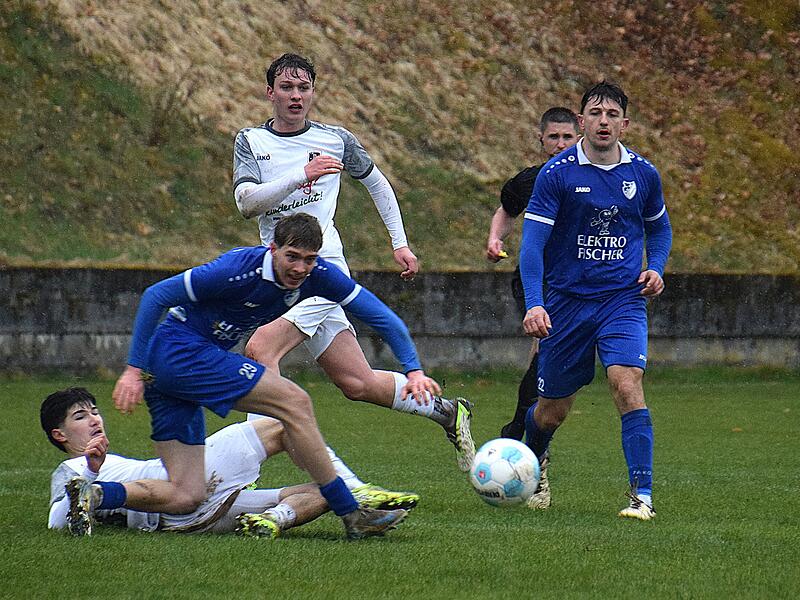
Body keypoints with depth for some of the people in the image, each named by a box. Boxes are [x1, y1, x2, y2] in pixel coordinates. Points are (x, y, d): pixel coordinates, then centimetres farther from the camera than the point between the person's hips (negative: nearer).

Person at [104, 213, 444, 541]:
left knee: (186, 497, 1)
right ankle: (352, 517, -12)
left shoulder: (317, 274, -4)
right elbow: (155, 295, -19)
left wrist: (414, 369, -11)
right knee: (294, 402, -15)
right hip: (185, 351, -8)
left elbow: (380, 314, 0)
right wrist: (134, 370, -20)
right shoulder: (242, 270, -23)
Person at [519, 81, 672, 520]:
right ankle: (533, 463, 44)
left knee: (627, 383, -24)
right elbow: (532, 241, -12)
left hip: (623, 299, 1)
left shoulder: (643, 174, 2)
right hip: (566, 302, -1)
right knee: (553, 409, 9)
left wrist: (656, 268, 1)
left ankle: (642, 495, -21)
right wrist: (533, 304, -24)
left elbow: (659, 226, 21)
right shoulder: (556, 173, -8)